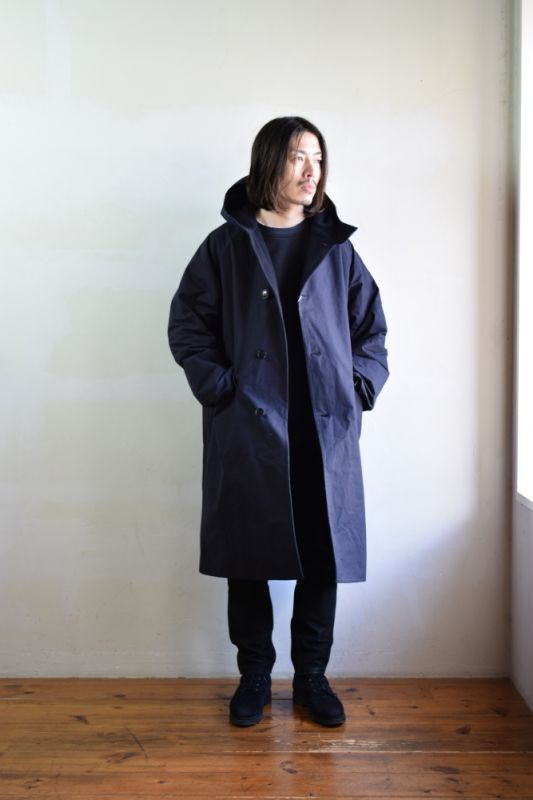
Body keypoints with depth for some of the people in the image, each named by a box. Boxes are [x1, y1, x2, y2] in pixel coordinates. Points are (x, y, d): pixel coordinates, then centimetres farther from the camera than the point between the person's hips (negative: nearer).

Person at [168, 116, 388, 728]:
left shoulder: (336, 247, 8)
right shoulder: (225, 246, 2)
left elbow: (371, 328, 13)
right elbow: (187, 326, 2)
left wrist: (360, 388, 0)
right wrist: (219, 387, -8)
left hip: (326, 428, 2)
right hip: (247, 429, -1)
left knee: (323, 559, 7)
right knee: (248, 558, 7)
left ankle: (311, 677, 25)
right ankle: (254, 676, 25)